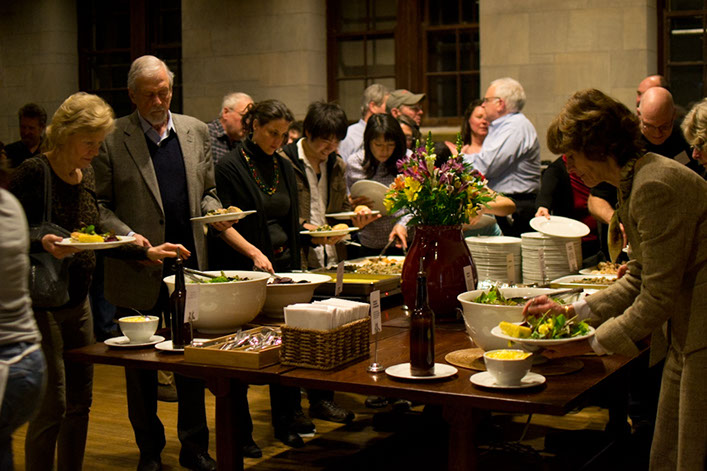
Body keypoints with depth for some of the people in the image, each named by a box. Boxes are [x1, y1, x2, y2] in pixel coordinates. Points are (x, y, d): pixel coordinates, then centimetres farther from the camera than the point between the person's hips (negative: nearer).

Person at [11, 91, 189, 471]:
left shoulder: (86, 174, 10)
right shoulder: (33, 173, -13)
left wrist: (147, 253, 10)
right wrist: (42, 243, -31)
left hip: (78, 302, 8)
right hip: (40, 306, -8)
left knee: (80, 403, 13)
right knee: (52, 406, -5)